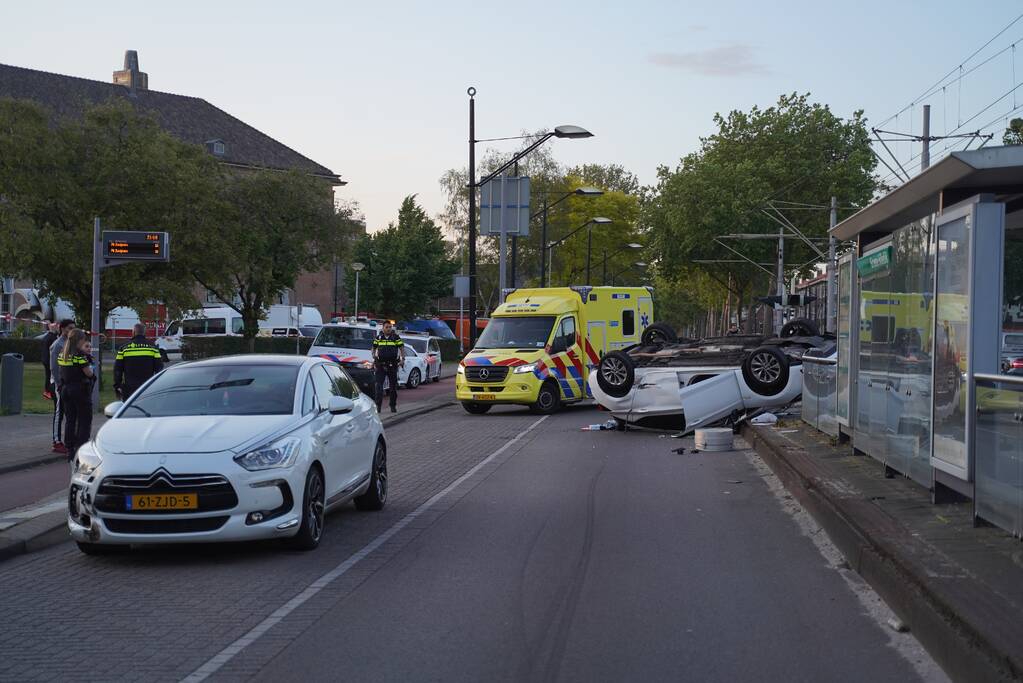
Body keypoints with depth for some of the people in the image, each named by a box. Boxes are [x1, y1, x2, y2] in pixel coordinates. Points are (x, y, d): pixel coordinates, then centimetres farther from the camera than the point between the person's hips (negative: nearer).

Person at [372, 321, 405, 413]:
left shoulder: (396, 337, 1)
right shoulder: (378, 338, 5)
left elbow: (402, 348, 5)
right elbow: (374, 349, 16)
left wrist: (402, 359, -7)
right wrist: (374, 358, 1)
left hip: (392, 365, 0)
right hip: (380, 365, 0)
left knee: (393, 386, 7)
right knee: (379, 385, -6)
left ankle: (393, 406, 17)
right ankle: (378, 405, -6)